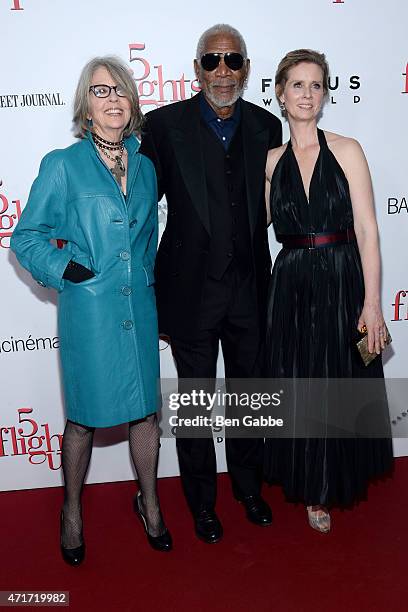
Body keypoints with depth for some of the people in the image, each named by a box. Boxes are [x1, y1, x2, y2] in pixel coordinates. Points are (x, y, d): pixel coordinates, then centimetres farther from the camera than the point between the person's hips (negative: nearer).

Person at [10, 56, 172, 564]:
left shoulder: (144, 167, 10)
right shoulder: (62, 165, -4)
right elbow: (26, 237, -1)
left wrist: (150, 283, 14)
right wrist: (66, 271, -13)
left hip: (139, 307, 4)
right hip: (88, 311, -4)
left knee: (146, 408, 12)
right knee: (85, 417, 8)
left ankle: (149, 503, 35)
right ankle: (72, 512, 33)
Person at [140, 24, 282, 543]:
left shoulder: (266, 126, 4)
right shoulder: (165, 124, -6)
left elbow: (268, 204, 10)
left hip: (250, 287, 3)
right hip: (192, 287, -3)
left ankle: (248, 485, 43)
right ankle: (201, 500, 35)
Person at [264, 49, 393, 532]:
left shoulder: (347, 151, -1)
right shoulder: (272, 161, 7)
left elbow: (367, 230, -7)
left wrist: (371, 302, -12)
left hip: (342, 283, -2)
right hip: (291, 287, 2)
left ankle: (336, 483, 36)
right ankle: (311, 489, 32)